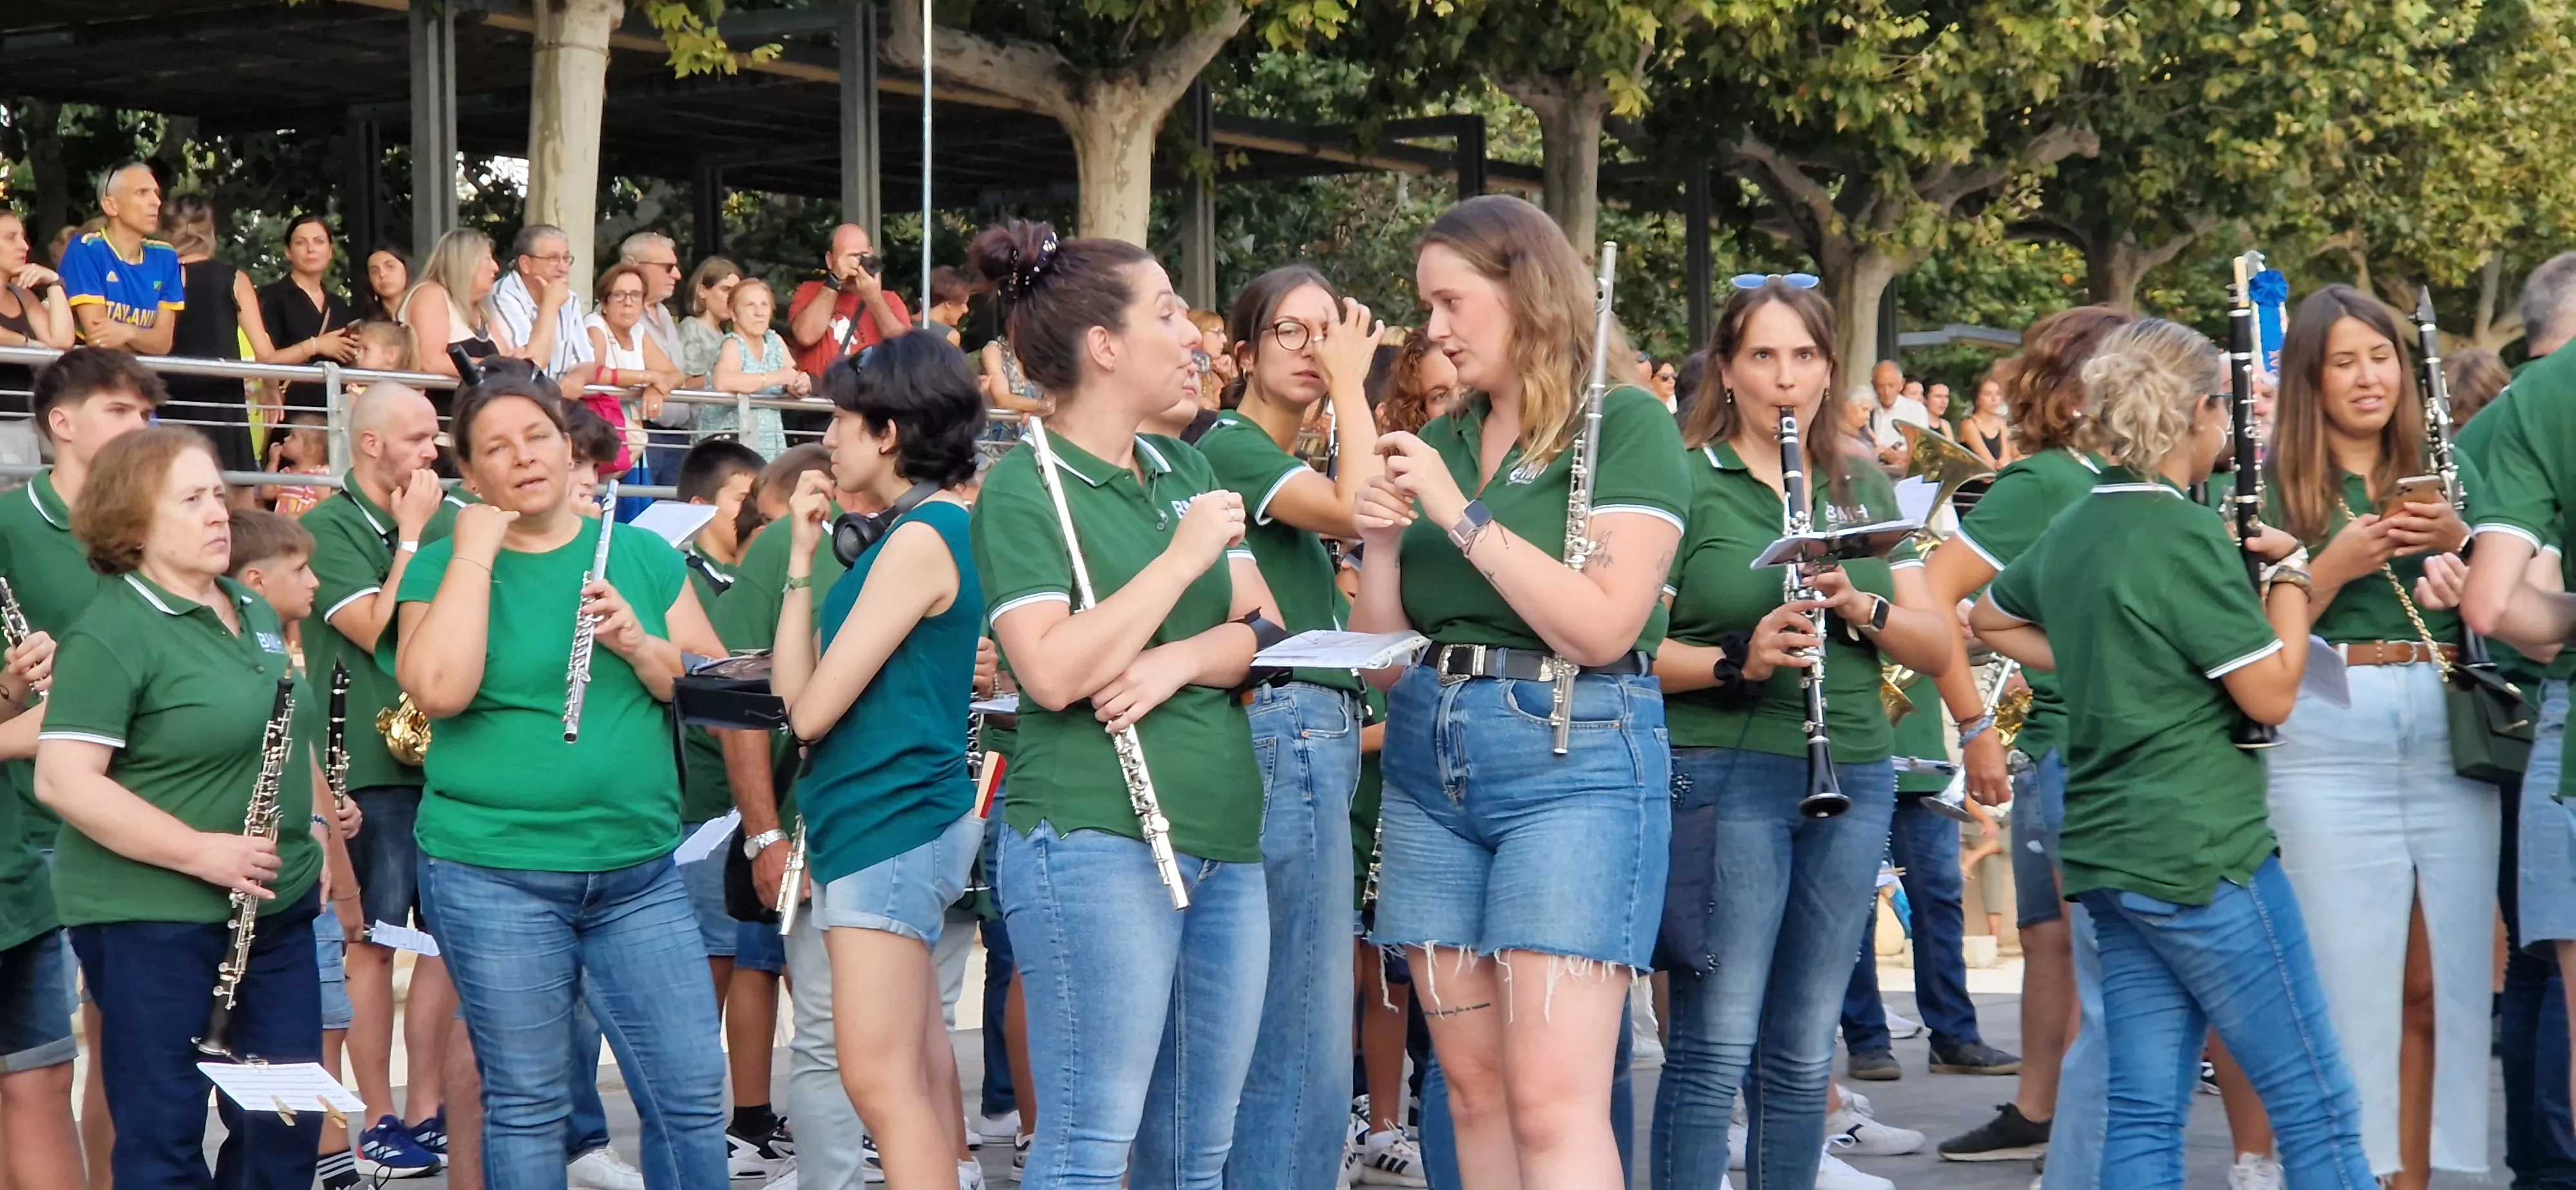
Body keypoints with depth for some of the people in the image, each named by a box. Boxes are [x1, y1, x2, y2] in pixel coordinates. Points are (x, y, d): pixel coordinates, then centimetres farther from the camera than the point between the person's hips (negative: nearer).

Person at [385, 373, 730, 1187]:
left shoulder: (644, 556, 8)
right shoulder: (444, 565, 1)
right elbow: (439, 690, -18)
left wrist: (636, 643, -13)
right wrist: (476, 552, -13)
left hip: (640, 871, 3)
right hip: (494, 876, -2)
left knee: (692, 1092, 0)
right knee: (526, 1105, 4)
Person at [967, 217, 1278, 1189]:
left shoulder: (1185, 469, 15)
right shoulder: (1022, 489, -6)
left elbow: (1267, 629, 10)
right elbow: (1053, 672, -18)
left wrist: (1179, 662, -11)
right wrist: (1184, 558, -14)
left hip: (1224, 838, 7)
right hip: (1094, 840, -7)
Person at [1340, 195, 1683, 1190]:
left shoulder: (1627, 425, -4)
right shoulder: (1437, 445, 14)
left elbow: (1602, 629, -16)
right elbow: (1382, 655, 14)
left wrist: (1463, 515, -15)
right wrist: (1380, 545, -4)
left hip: (1574, 761, -6)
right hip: (1429, 765, 7)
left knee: (1554, 1101, -12)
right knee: (1474, 1089, 7)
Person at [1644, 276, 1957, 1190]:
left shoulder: (1865, 490, 14)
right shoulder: (1684, 483, -2)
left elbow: (1937, 648, 9)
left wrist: (1860, 606, -10)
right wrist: (1736, 662, -23)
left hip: (1854, 780, 5)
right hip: (1723, 778, -5)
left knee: (1804, 1055, 9)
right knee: (1714, 1048, -6)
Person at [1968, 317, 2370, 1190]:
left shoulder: (2073, 531, 10)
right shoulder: (2185, 536, -15)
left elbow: (1988, 620, 29)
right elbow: (2271, 695, -13)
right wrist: (2288, 570, -2)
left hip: (2107, 854, 8)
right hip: (2204, 854, -8)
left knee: (2144, 1110, 6)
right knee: (2317, 1109, -3)